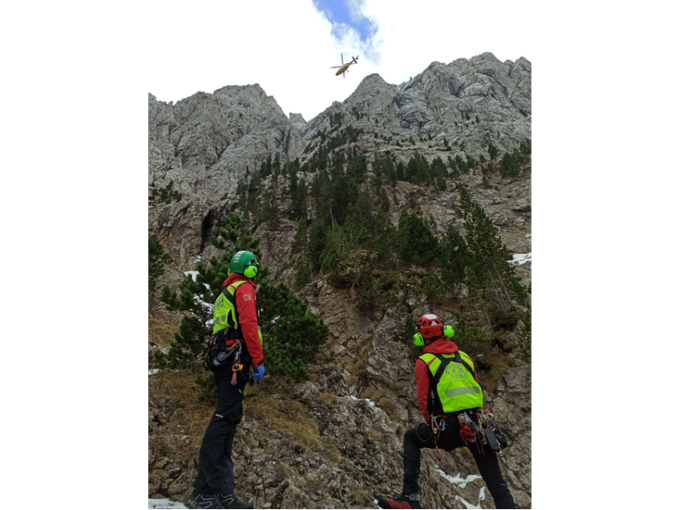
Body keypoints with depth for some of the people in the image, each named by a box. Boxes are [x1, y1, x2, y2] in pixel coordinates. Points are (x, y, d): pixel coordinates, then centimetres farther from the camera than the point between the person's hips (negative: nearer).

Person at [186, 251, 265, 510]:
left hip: (222, 360, 10)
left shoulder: (225, 292, 24)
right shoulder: (245, 288, -5)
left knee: (228, 418, 7)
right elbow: (249, 325, -18)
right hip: (236, 359, -10)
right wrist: (258, 361, -16)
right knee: (225, 417, -11)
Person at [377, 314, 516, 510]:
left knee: (411, 438, 20)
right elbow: (478, 394, 19)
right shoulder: (465, 357, 15)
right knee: (497, 484, 16)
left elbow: (423, 400, -1)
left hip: (450, 428, -4)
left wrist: (433, 427, 14)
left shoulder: (424, 362, 0)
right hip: (479, 425, 4)